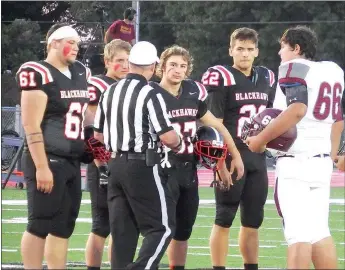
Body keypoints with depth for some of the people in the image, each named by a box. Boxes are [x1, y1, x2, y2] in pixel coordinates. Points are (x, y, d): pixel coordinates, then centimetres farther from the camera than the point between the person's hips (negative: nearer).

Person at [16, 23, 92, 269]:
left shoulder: (80, 73, 14)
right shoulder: (39, 74, -12)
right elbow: (31, 125, -16)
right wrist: (41, 166, -20)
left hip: (72, 162, 8)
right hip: (48, 160, -8)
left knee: (64, 228, 9)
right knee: (40, 225, -6)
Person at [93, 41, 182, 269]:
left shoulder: (110, 92, 8)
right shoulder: (150, 95, -13)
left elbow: (98, 135, 15)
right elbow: (167, 137, -14)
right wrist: (178, 143, 8)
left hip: (115, 165, 7)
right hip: (141, 166, -7)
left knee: (122, 230, 11)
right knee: (162, 227, -2)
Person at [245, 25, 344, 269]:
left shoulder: (294, 68, -8)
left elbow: (297, 110, -23)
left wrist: (261, 139, -17)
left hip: (296, 162, -7)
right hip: (322, 162, 7)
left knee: (298, 232, -10)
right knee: (319, 230, 13)